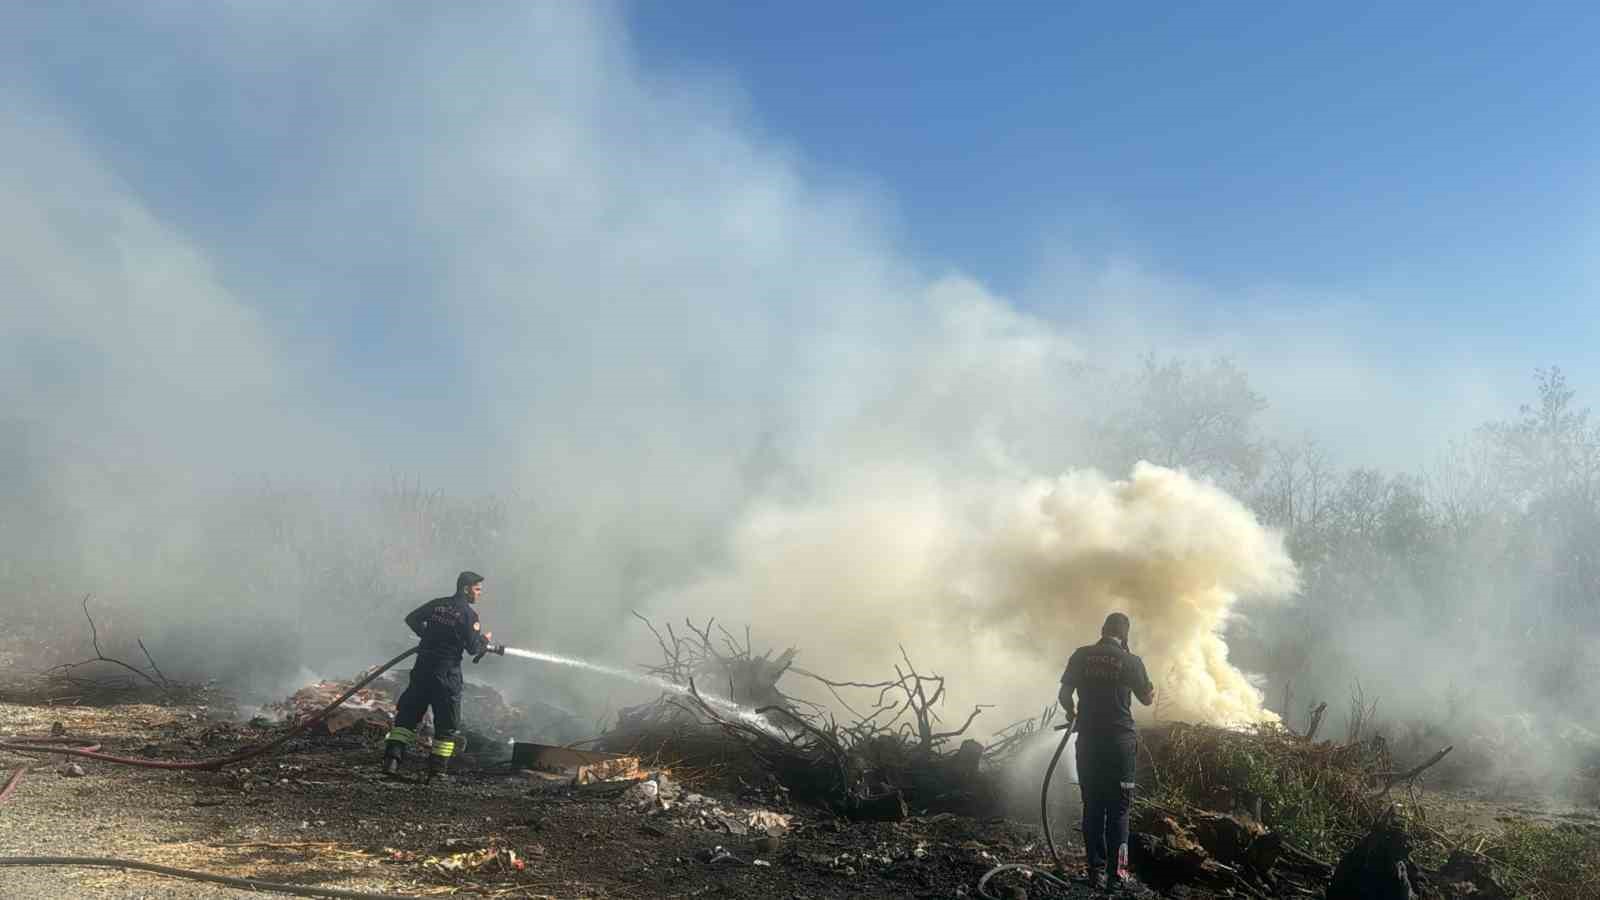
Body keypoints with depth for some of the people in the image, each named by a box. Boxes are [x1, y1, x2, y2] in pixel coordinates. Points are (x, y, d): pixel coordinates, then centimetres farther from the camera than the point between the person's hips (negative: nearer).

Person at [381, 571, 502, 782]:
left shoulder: (436, 605, 9)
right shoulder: (468, 614, -7)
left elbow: (411, 619, 14)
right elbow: (473, 648, -9)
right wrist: (487, 642, 10)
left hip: (423, 667, 5)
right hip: (447, 673, -5)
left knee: (407, 714, 11)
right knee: (447, 724, 7)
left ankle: (392, 758, -1)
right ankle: (437, 770, 7)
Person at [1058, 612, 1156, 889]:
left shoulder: (1081, 655, 0)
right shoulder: (1131, 661, -5)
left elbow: (1064, 695, 1)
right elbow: (1146, 699, 8)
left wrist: (1072, 714, 22)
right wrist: (1153, 690, 31)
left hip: (1088, 740, 2)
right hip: (1120, 741, -2)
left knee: (1092, 807, 9)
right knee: (1118, 809, 7)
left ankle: (1096, 871, 9)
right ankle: (1116, 872, 6)